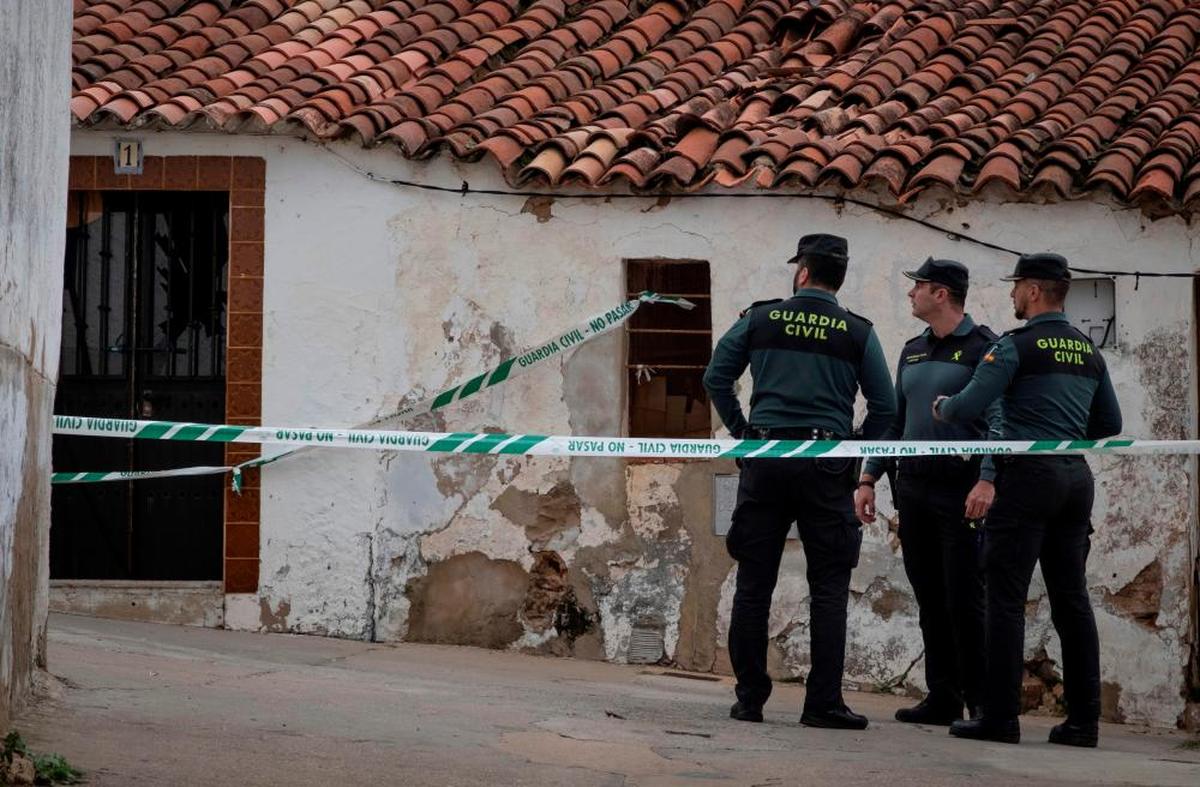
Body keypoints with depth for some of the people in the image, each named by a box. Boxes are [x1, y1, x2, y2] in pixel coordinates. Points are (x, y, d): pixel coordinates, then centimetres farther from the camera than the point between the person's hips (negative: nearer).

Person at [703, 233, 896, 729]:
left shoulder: (760, 319, 6)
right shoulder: (857, 332, 3)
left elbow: (716, 378, 8)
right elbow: (885, 405, 2)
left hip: (765, 463, 1)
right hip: (825, 465, -1)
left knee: (754, 585, 6)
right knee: (828, 588, 2)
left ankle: (749, 698, 8)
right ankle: (823, 703, -2)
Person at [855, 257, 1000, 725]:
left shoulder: (983, 347, -5)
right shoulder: (913, 351, 17)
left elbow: (998, 419, -14)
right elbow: (894, 420, 20)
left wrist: (987, 479, -25)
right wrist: (868, 479, 14)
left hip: (961, 491, -7)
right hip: (913, 489, 7)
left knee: (964, 601, -7)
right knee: (930, 600, 8)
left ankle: (983, 702, -1)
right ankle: (942, 698, 13)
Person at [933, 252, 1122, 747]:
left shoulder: (1017, 346, -7)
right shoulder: (1089, 351, 14)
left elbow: (967, 408, -12)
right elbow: (1110, 425, 19)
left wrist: (941, 407, 9)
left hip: (1029, 472, -7)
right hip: (1076, 477, 7)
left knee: (1006, 597, -5)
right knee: (1071, 598, 8)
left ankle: (1000, 716, -8)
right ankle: (1083, 719, 8)